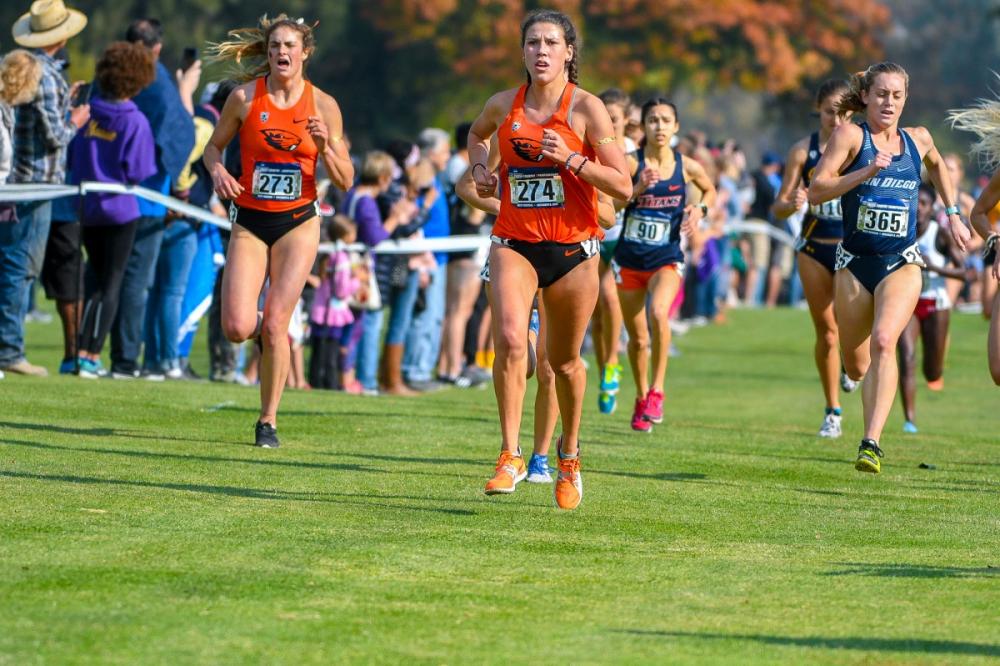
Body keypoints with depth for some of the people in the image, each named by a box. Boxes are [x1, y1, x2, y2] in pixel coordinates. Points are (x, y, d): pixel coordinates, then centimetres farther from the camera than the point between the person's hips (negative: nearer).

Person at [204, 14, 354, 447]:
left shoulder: (322, 105, -3)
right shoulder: (245, 97, -4)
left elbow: (345, 180, 0)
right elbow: (214, 146, 9)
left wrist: (325, 147, -19)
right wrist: (218, 171, -12)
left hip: (298, 223, -1)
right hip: (249, 221, 1)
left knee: (274, 324, -8)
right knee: (237, 328, -12)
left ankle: (268, 421, 9)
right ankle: (262, 331, 27)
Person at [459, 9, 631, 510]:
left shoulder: (586, 108, -7)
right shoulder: (503, 106, 3)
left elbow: (623, 186, -10)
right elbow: (477, 133, 29)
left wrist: (570, 158, -20)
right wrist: (480, 169, 10)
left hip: (572, 250, -1)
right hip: (513, 244, 1)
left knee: (564, 361, 9)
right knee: (510, 340, -22)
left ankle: (569, 456, 32)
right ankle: (510, 457, -17)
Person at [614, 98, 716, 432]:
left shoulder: (687, 167, -3)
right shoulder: (632, 163, -8)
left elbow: (710, 190, 17)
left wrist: (700, 209, -3)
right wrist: (638, 189, -29)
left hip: (666, 258, -1)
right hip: (629, 257, 1)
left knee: (658, 313, -30)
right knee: (637, 337, 9)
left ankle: (656, 391, -19)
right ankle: (641, 399, 33)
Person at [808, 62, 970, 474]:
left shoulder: (918, 140, 5)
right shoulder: (850, 136, -6)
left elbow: (937, 166, 30)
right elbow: (816, 191, -16)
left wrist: (952, 215, 25)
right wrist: (868, 171, -25)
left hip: (902, 264, 0)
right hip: (855, 263, 0)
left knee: (883, 341, -25)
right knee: (855, 366, 10)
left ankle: (871, 444, -31)